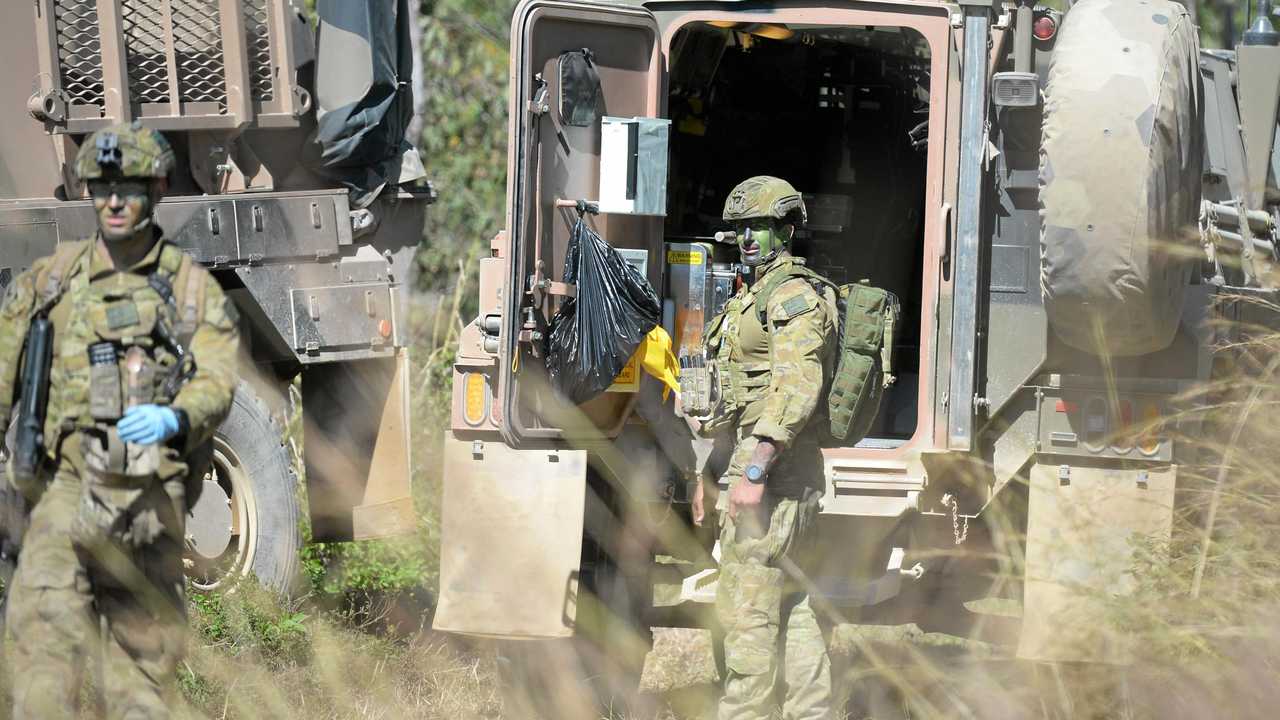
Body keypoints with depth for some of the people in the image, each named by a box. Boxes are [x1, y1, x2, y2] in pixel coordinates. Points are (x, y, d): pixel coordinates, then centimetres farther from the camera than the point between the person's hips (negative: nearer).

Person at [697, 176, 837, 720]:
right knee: (791, 608, 10)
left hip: (771, 470, -10)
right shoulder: (752, 298, 22)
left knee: (746, 610, -10)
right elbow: (731, 398, 26)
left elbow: (796, 392, -21)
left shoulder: (795, 298, -11)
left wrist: (753, 472, -25)